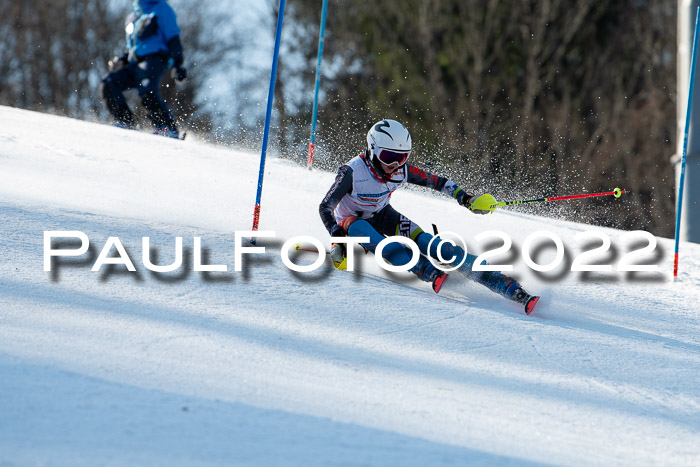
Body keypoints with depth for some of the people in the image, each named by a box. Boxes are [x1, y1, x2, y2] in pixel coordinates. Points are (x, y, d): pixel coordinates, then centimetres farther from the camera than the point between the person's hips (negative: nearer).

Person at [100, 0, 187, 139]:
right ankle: (125, 121, -16)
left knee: (147, 93, -31)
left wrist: (177, 64, -11)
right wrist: (122, 60, 14)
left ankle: (168, 129, -29)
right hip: (136, 64, 8)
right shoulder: (132, 17, 29)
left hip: (154, 59, -8)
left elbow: (173, 38, -1)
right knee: (108, 83, -13)